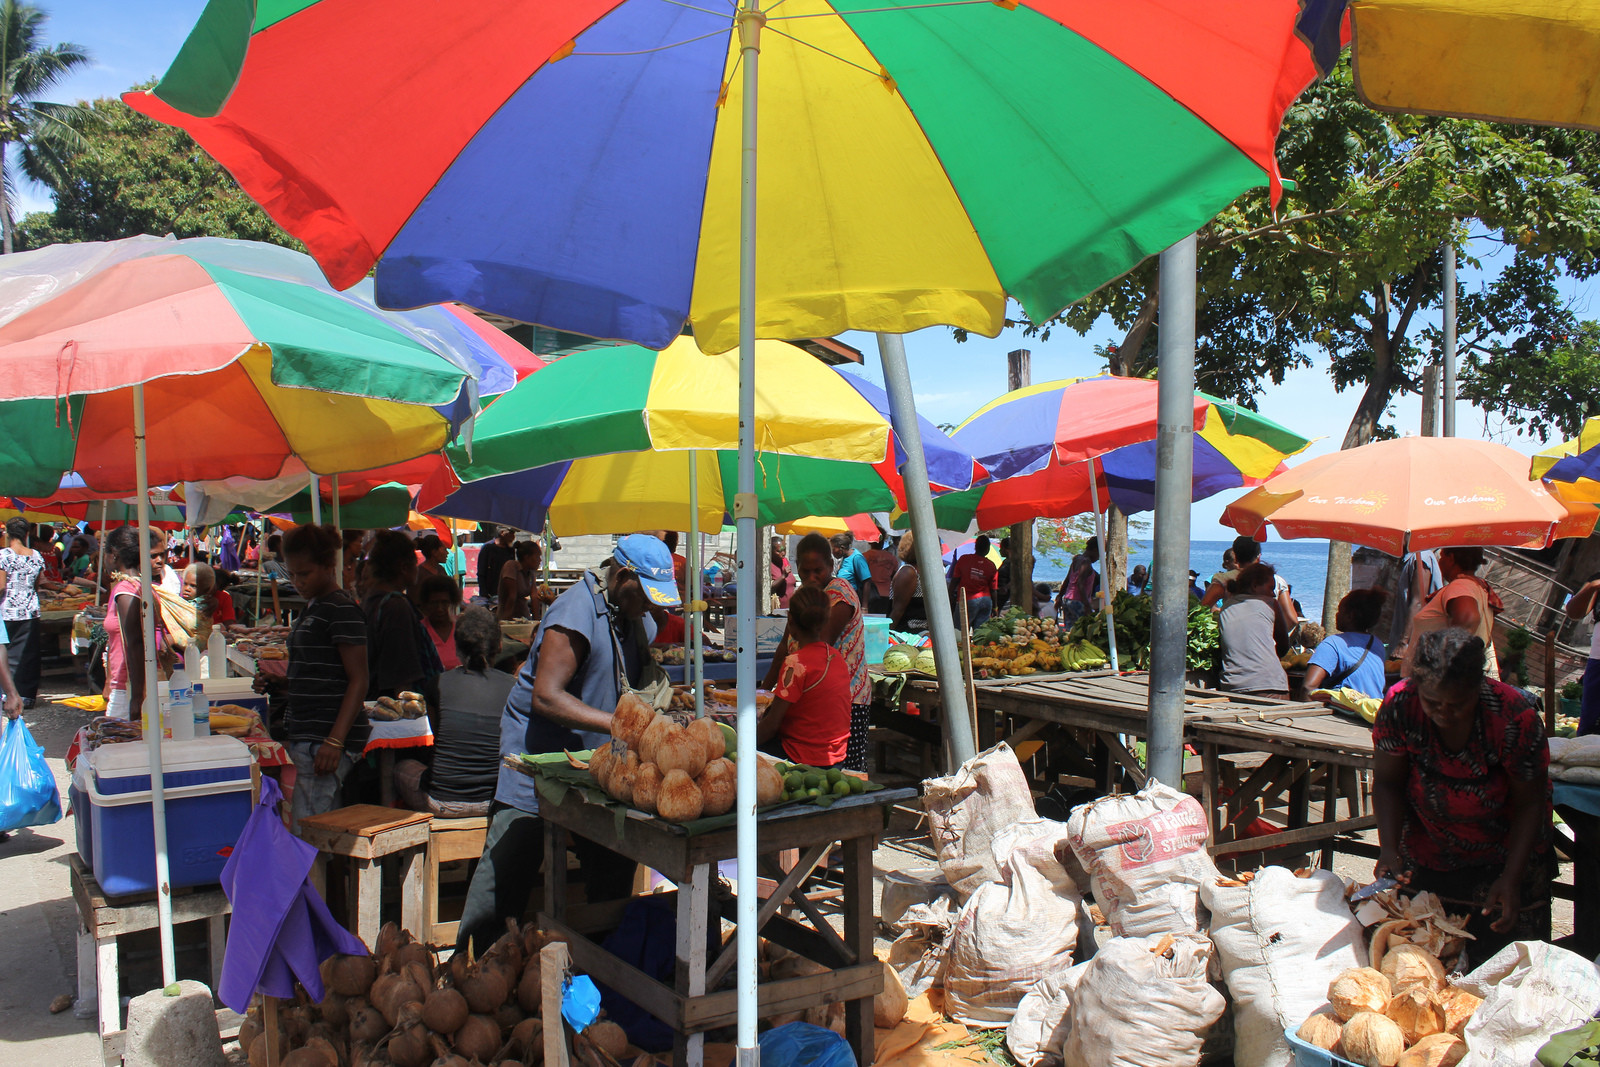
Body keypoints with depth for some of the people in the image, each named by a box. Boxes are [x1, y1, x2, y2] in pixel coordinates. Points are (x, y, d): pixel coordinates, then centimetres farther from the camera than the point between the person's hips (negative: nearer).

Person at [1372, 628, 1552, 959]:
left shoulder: (1515, 718, -28)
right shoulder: (1399, 705, -24)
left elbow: (1529, 804, -16)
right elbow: (1387, 783, -12)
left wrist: (1511, 879, -23)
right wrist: (1389, 849, -25)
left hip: (1503, 855, -1)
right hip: (1426, 854, 2)